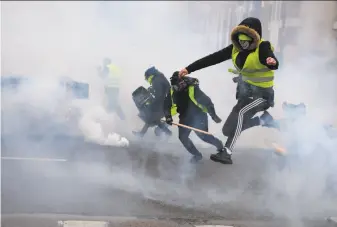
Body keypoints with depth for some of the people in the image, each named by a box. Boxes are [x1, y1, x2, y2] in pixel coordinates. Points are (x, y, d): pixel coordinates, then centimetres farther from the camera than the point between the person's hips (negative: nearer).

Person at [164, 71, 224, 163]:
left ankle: (219, 144, 24)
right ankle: (197, 155, 15)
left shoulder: (193, 89, -27)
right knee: (183, 137, -3)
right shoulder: (173, 91, -10)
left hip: (198, 116, -6)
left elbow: (207, 101, -23)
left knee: (203, 136, -7)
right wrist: (168, 117, -12)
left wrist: (213, 116, -21)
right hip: (185, 117, 6)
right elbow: (166, 105, 1)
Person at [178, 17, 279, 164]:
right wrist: (189, 69, -11)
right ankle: (264, 119, 28)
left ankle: (227, 154, -24)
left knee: (240, 113, -30)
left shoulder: (263, 47, -22)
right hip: (244, 92, 7)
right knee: (230, 129, 7)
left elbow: (274, 65, -40)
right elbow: (213, 58, -6)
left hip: (261, 94, -7)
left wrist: (272, 62, -66)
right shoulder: (236, 48, -4)